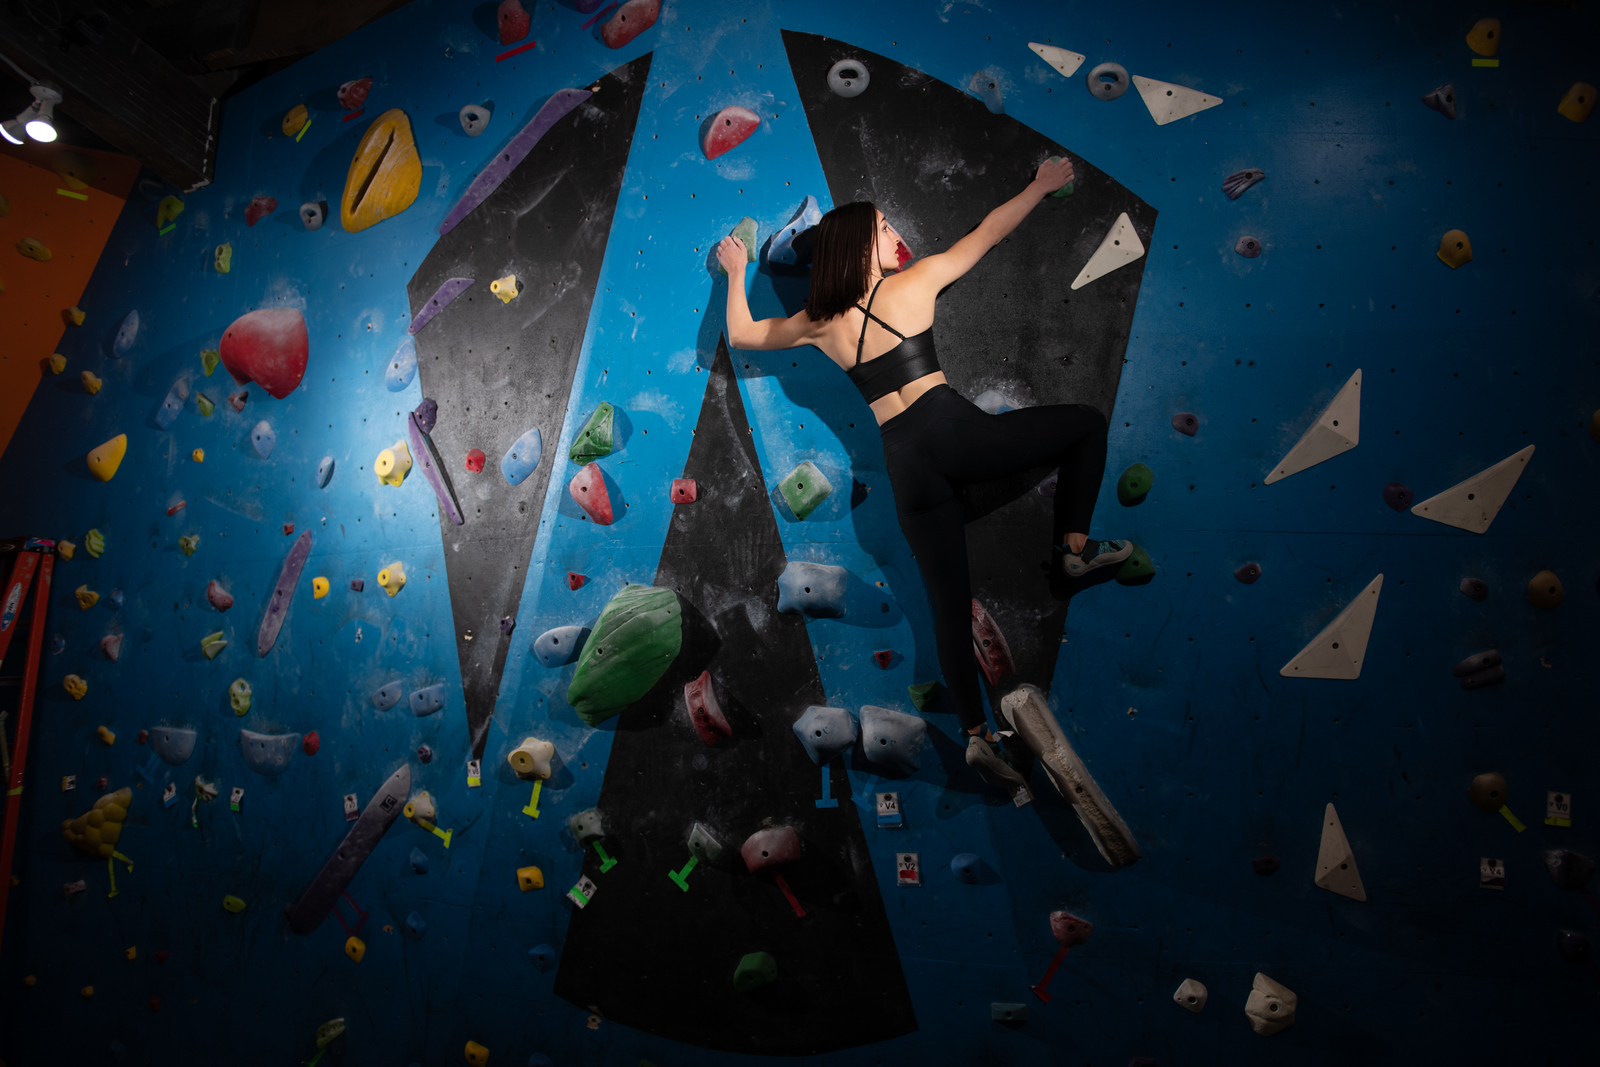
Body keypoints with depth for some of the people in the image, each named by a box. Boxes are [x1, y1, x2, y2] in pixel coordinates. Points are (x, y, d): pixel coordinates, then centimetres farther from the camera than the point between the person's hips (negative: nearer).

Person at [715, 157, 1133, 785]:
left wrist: (736, 274, 41)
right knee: (1087, 423, 16)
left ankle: (976, 731, 7)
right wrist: (1041, 186, 32)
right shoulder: (913, 282, 7)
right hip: (953, 431, -4)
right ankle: (1075, 546, 12)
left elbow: (740, 334, 27)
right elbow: (986, 234, 18)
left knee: (949, 602, 9)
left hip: (905, 466, 4)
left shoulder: (820, 323, 14)